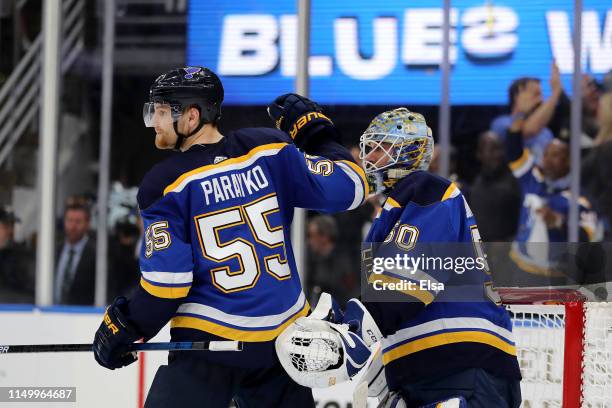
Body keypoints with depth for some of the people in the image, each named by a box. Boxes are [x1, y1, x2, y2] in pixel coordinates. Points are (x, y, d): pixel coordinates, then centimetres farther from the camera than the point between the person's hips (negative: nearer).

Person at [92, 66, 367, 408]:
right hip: (282, 337, 5)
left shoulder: (167, 184, -10)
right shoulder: (270, 151, -1)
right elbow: (349, 188, 0)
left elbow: (167, 282, -13)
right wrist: (315, 132, 16)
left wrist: (125, 328, 2)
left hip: (211, 341, -5)